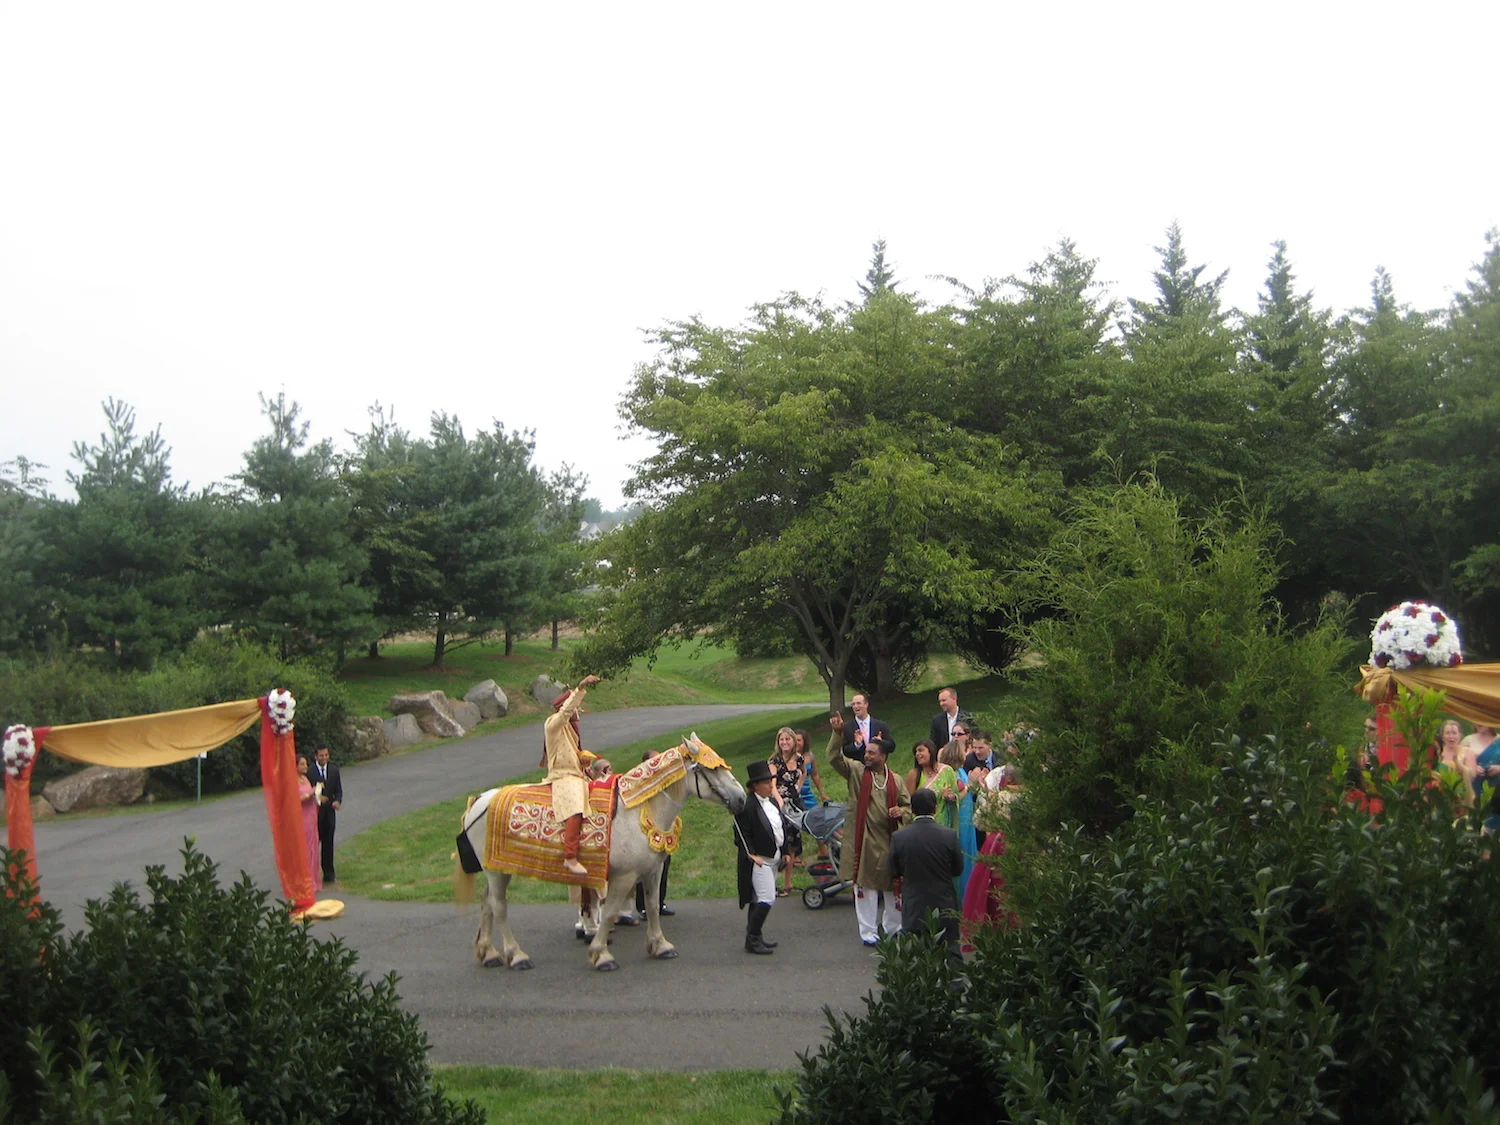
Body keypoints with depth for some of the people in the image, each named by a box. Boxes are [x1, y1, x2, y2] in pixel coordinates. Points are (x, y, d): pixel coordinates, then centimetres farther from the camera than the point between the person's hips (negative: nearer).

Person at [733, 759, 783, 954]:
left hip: (772, 859, 9)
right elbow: (742, 834, -19)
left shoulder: (773, 803, 12)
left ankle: (754, 938, 22)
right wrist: (752, 855, -23)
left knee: (758, 901, 14)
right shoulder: (747, 806, -17)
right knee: (766, 899, -14)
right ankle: (752, 939, -6)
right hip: (757, 861, -9)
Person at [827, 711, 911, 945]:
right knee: (865, 885, 1)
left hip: (889, 840, 2)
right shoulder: (856, 771, 1)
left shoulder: (895, 779, 7)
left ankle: (894, 928, 26)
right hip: (863, 841, -2)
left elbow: (908, 806, 14)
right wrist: (837, 734, -26)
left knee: (892, 886, 10)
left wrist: (901, 812, -9)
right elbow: (835, 758, -12)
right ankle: (868, 931, 12)